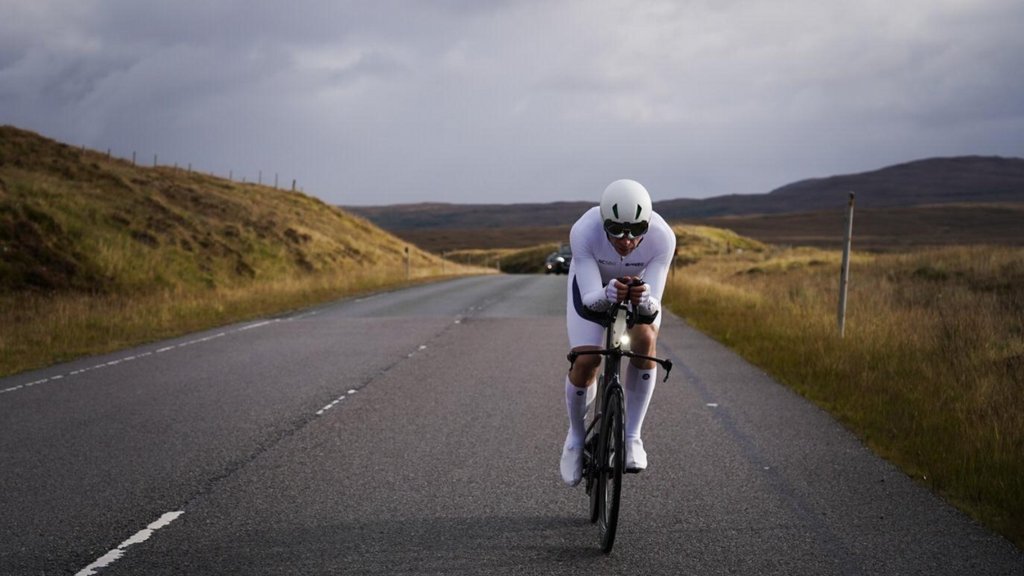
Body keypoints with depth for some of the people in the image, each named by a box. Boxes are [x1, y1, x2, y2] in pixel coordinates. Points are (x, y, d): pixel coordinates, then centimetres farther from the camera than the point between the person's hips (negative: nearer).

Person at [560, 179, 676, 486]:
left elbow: (653, 307, -36)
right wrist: (607, 295, -60)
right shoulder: (584, 231, -38)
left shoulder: (663, 237, -36)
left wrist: (644, 300, -58)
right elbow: (589, 299, -38)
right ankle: (576, 436, 12)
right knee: (585, 361, -17)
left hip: (641, 283, 1)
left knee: (645, 340, -28)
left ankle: (632, 436, -13)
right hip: (592, 283, 0)